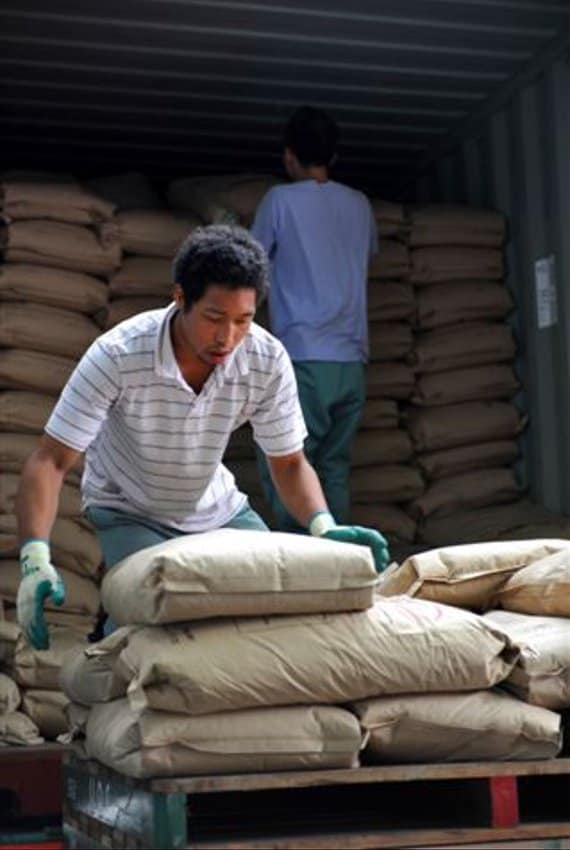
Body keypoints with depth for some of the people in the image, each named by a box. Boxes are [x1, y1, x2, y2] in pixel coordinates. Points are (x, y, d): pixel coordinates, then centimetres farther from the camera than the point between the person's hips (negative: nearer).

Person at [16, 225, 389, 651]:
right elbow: (51, 461, -29)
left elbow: (289, 463, -10)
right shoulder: (117, 355, -31)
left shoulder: (268, 360, -21)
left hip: (217, 507, 4)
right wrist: (35, 559, -43)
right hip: (130, 513, -4)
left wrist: (324, 526, -31)